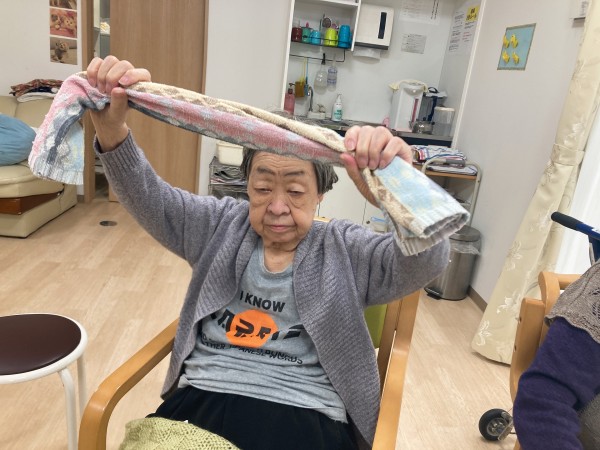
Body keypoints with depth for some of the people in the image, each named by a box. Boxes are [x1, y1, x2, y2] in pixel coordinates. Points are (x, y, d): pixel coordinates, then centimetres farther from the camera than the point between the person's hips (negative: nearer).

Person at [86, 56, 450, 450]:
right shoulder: (221, 225, 11)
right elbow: (149, 199, 1)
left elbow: (427, 264, -12)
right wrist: (112, 131, -19)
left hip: (307, 416, 0)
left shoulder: (344, 250, 2)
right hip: (201, 399, 1)